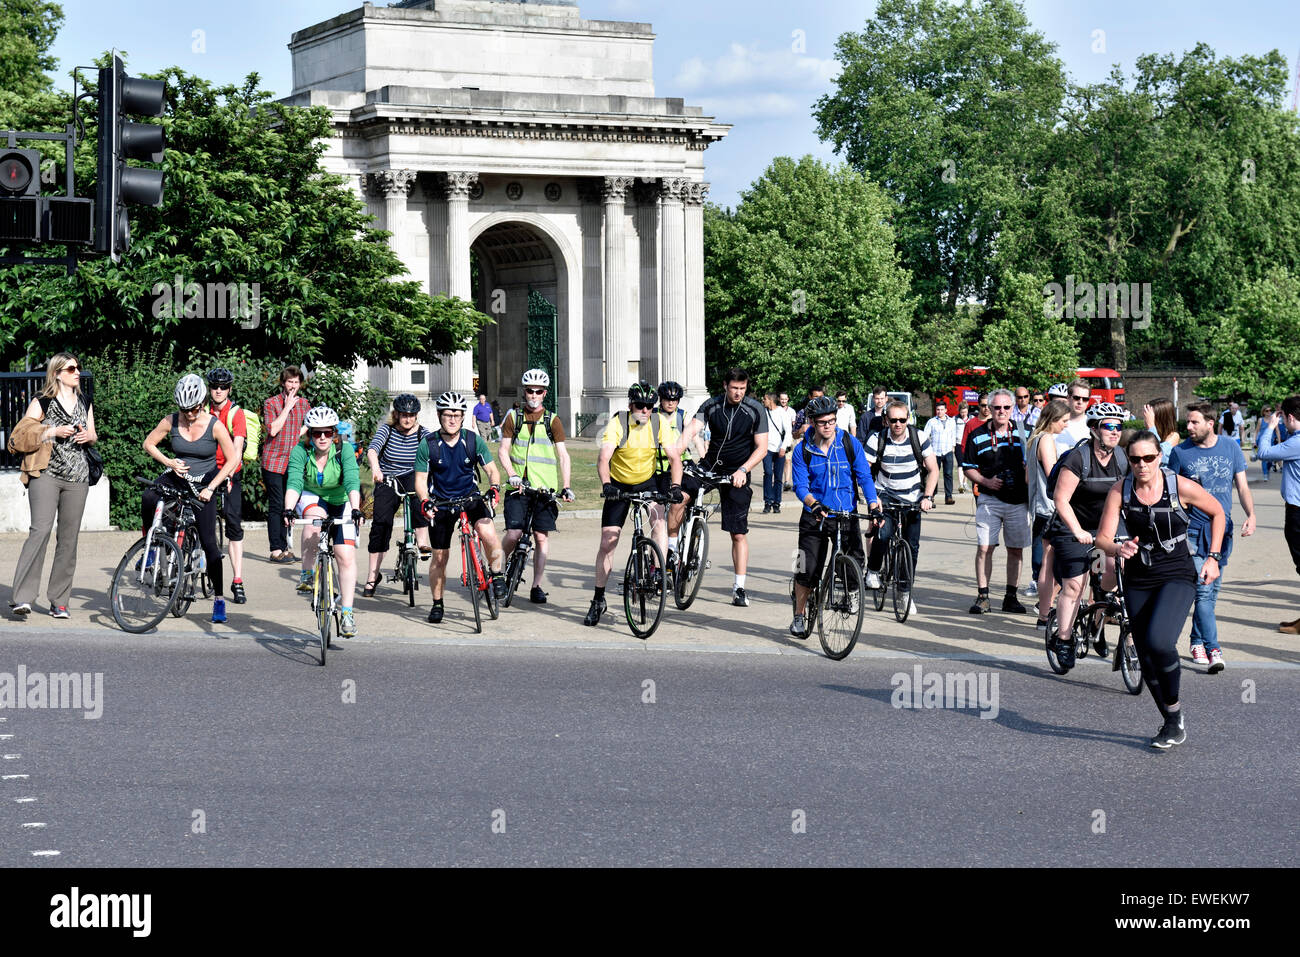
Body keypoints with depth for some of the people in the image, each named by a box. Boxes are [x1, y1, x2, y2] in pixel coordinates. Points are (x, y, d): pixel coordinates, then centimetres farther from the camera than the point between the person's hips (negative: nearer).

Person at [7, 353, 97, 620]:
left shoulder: (85, 404, 18)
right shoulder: (42, 403, 3)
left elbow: (93, 435, 29)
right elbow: (19, 437, -1)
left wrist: (89, 436, 5)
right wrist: (53, 431, -12)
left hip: (77, 477, 5)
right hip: (46, 475, -5)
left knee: (69, 537, 1)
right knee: (41, 530, -19)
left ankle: (58, 601, 7)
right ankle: (22, 597, -22)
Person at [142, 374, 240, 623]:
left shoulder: (215, 425, -15)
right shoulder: (171, 422, -8)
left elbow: (233, 459, -14)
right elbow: (148, 443, 3)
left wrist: (211, 487, -19)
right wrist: (169, 462, -13)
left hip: (203, 485, -2)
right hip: (178, 478, 2)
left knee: (209, 542, -6)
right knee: (148, 498, -32)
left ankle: (219, 599, 3)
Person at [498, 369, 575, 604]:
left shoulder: (553, 421, 6)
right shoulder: (513, 418, 8)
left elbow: (563, 455, 2)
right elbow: (503, 450, 5)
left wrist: (565, 487, -8)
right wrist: (512, 475, -11)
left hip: (545, 487, 0)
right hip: (519, 486, 0)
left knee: (542, 537, -2)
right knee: (513, 535, -10)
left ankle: (536, 587, 6)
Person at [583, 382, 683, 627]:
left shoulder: (661, 423, -15)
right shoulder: (617, 423, -21)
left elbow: (674, 457, -19)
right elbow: (603, 458, -31)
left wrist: (675, 486, -37)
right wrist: (606, 485, -48)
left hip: (648, 481, 1)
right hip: (619, 484, -1)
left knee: (658, 516, -30)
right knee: (608, 541, -3)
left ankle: (659, 571, -25)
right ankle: (598, 600, 7)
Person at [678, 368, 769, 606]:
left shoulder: (756, 411, -8)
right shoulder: (711, 406, -4)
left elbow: (761, 448, -10)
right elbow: (691, 430, -16)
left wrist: (743, 470, -24)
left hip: (737, 475, -2)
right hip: (710, 467, 2)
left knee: (739, 533, -3)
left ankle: (739, 587, 5)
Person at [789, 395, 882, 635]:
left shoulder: (851, 444, -1)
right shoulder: (802, 450, -2)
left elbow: (864, 477, -3)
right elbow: (800, 486, -8)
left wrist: (874, 504, -19)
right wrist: (814, 504, -29)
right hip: (815, 517, -1)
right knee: (808, 570, -5)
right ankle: (799, 615, 15)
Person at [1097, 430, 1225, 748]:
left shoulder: (1180, 487, -12)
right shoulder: (1120, 491, -5)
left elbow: (1217, 512, 6)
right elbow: (1103, 537, -8)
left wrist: (1213, 558, 1)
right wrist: (1117, 550, -31)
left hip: (1177, 578, -4)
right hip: (1138, 581, 4)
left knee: (1159, 641, -27)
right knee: (1146, 659, 6)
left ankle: (1175, 710, -4)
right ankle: (1171, 723, 27)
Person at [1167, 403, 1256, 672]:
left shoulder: (1230, 448, 4)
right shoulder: (1180, 452, -3)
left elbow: (1242, 486, 7)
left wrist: (1251, 515, -9)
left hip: (1222, 529, 3)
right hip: (1193, 531, -3)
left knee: (1211, 592, 11)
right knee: (1203, 591, -13)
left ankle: (1197, 641, 27)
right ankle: (1213, 649, -16)